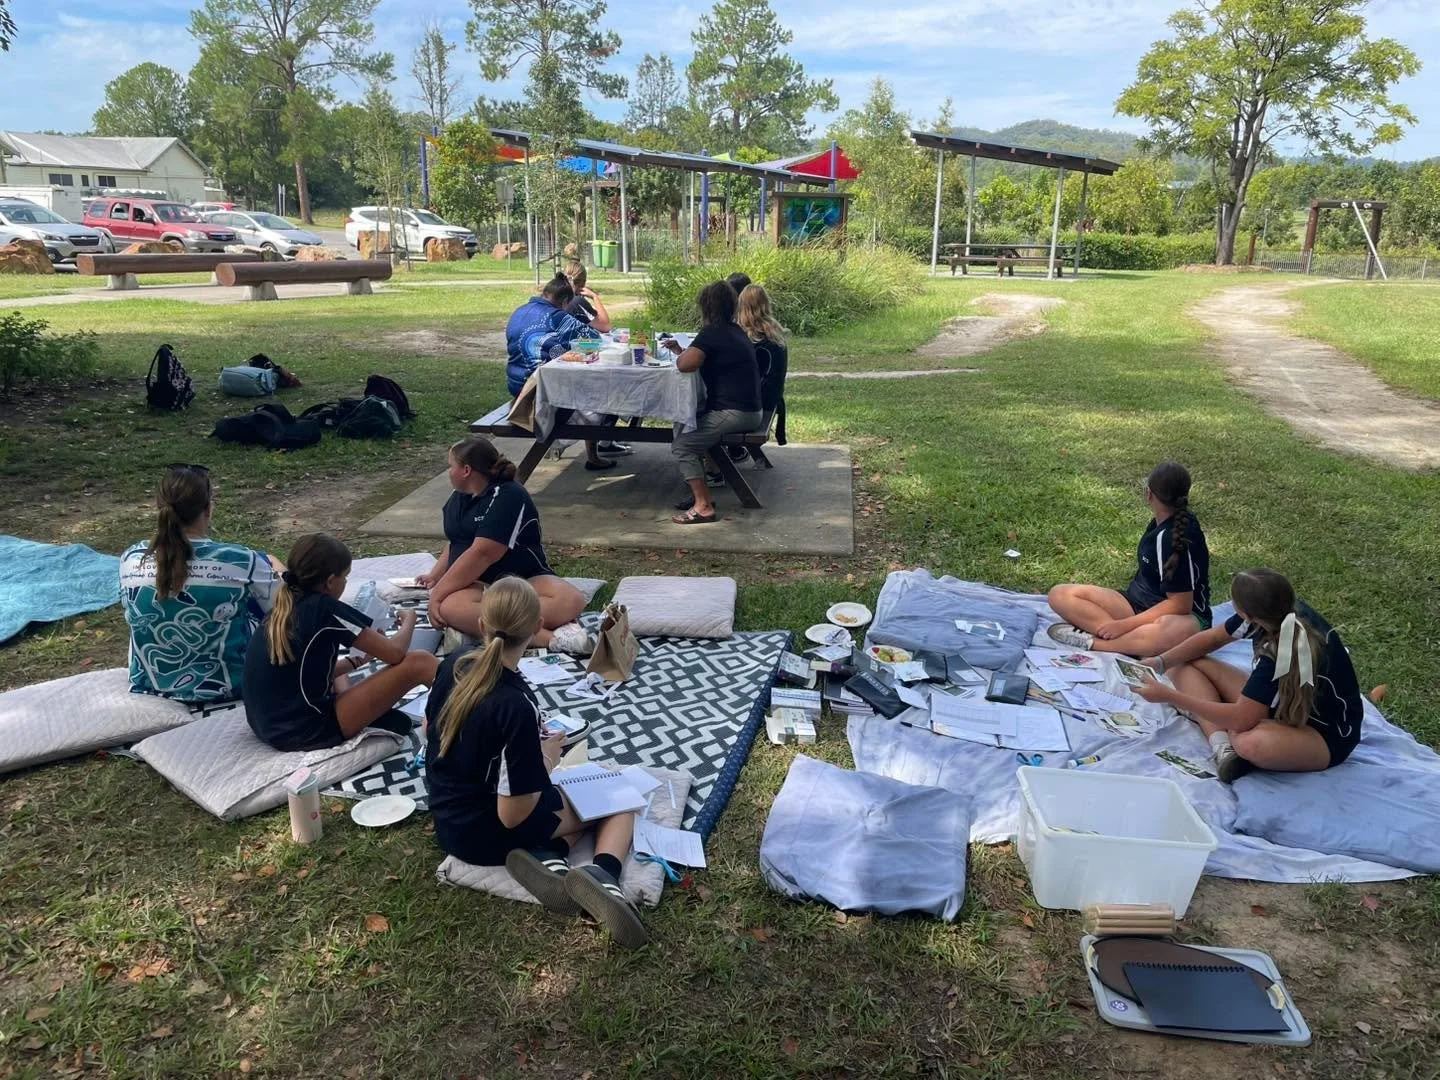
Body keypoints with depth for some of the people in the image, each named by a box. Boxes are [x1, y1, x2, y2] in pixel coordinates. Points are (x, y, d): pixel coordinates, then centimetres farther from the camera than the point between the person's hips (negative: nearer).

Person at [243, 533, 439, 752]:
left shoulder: (281, 610, 9)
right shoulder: (324, 609, -13)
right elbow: (395, 653, -7)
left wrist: (358, 660, 19)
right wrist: (409, 621, 11)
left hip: (268, 726, 9)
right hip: (308, 731, -9)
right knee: (419, 663, -11)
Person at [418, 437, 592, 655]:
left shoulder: (508, 496, -13)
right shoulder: (457, 498, 13)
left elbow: (481, 555, -21)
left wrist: (437, 594, -19)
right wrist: (435, 576, 20)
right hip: (477, 584, 5)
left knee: (571, 600, -34)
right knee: (450, 607, -34)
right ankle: (549, 637, -42)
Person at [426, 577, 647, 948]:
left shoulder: (454, 663, -9)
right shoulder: (516, 706, -30)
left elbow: (428, 732, 11)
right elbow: (512, 815, -25)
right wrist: (547, 760, -8)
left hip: (447, 819, 7)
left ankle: (546, 857, -4)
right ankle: (602, 874, -19)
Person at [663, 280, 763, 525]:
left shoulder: (712, 333, -15)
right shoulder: (734, 331, 15)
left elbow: (685, 364, -27)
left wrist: (679, 354, -5)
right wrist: (682, 350, 15)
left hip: (734, 413, -10)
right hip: (749, 410, 10)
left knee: (681, 445, -9)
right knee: (686, 428, 22)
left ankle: (703, 507, -11)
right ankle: (700, 493, 19)